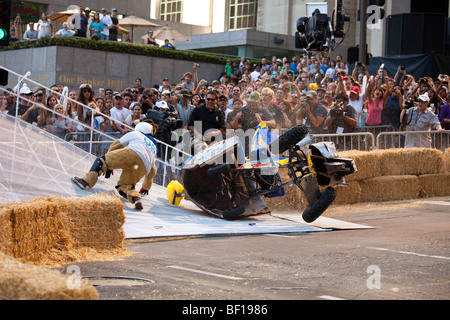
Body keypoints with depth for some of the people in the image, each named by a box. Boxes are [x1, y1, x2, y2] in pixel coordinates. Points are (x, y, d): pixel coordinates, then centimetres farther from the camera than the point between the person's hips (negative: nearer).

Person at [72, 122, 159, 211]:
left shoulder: (134, 134, 31)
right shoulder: (154, 147, 43)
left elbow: (116, 145, 29)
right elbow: (152, 171, 47)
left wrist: (108, 167, 35)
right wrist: (146, 187, 59)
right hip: (143, 167, 4)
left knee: (102, 161, 5)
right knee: (123, 186, 13)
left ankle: (86, 181, -17)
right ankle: (136, 197, -20)